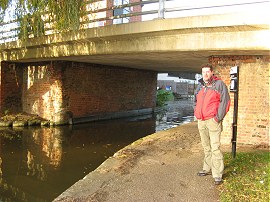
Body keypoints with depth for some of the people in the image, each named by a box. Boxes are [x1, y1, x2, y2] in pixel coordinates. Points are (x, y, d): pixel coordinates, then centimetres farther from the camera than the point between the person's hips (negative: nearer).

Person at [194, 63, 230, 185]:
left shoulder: (219, 84, -2)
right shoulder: (200, 86, 16)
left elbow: (225, 101, -8)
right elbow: (196, 101, 28)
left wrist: (218, 117, -14)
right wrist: (196, 113, 12)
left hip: (213, 120, -6)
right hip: (201, 121, 6)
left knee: (215, 147, -8)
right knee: (206, 147, 13)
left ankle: (217, 175, -4)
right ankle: (207, 169, 25)